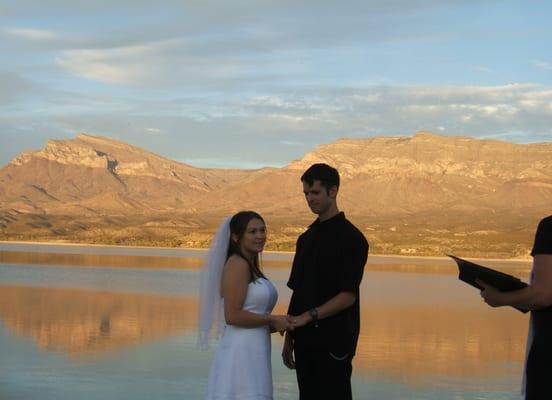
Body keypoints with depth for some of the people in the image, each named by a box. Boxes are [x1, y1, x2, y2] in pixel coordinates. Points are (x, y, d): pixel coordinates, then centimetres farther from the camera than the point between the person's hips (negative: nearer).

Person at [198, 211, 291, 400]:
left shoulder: (251, 266, 17)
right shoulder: (237, 264, -11)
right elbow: (233, 315, -18)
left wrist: (277, 325, 7)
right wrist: (272, 320, -10)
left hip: (253, 352, 9)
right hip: (240, 352, -9)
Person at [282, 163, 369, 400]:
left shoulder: (351, 238, -8)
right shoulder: (307, 238, 14)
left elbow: (348, 296, -13)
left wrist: (309, 315, -21)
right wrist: (289, 338, 13)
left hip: (333, 343, -7)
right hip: (305, 340, 7)